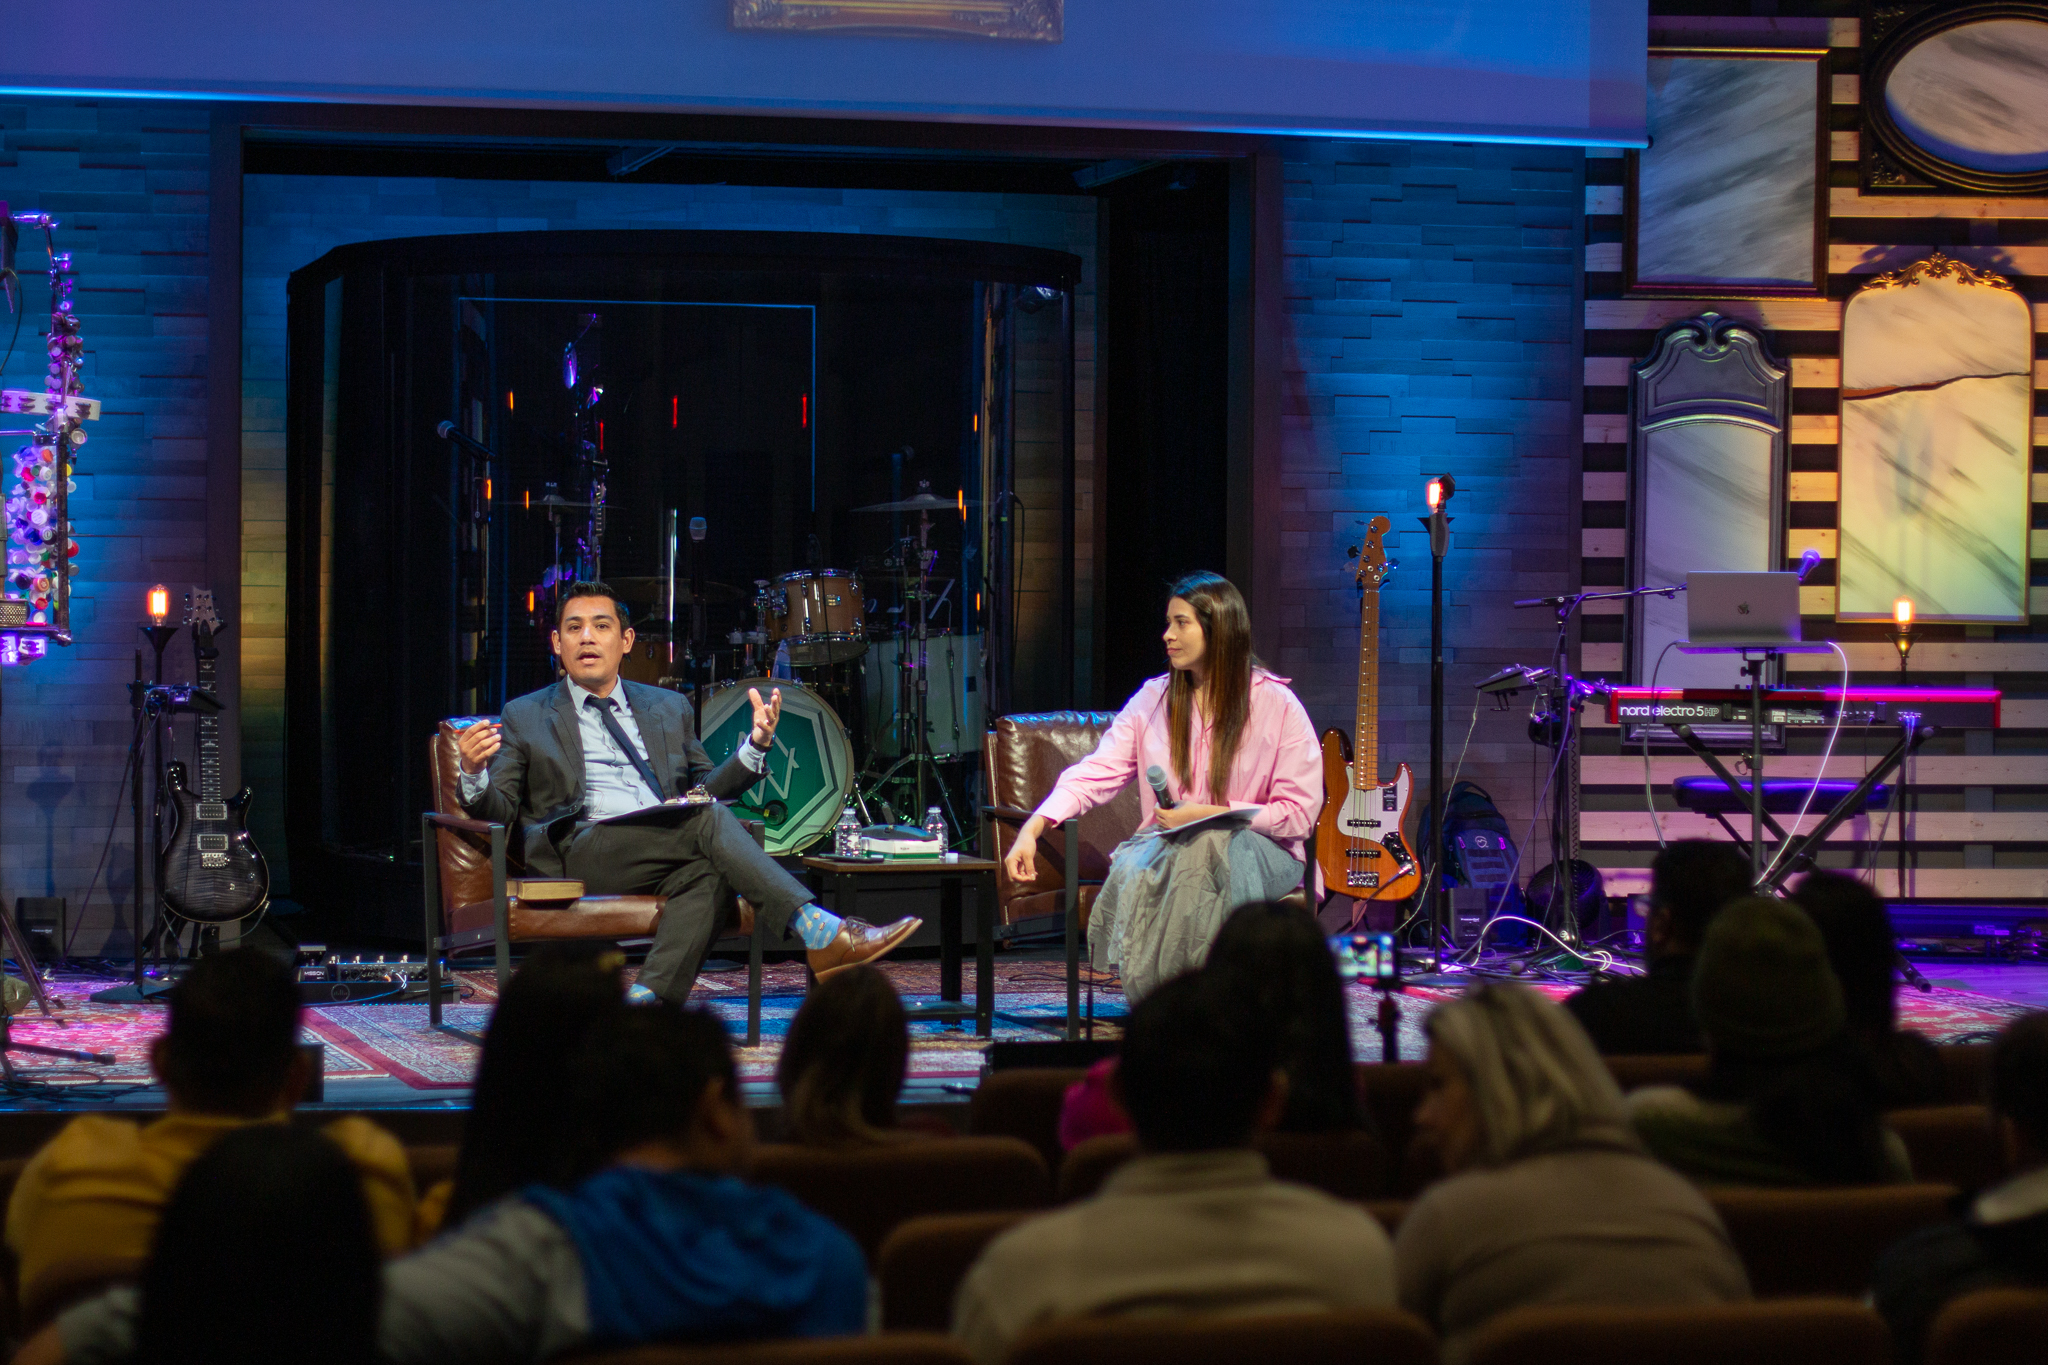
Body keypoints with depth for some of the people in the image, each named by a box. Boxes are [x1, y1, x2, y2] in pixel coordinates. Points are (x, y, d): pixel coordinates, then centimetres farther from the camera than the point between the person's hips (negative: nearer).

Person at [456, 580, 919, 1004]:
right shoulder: (525, 717, 18)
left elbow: (705, 789, 26)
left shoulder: (668, 708, 27)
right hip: (582, 855, -4)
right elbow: (497, 809, 11)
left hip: (670, 855, 4)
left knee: (710, 871, -35)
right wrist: (474, 773, -13)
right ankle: (820, 934, -38)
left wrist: (757, 744, 8)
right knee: (706, 818, -29)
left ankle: (648, 1000, -44)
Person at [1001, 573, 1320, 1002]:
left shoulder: (1276, 705, -1)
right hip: (1165, 844, 3)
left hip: (1257, 848, -3)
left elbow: (1300, 813, -4)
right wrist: (1032, 829, -15)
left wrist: (1210, 815, -13)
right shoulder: (1153, 700, 10)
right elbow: (1095, 774, 1)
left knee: (1205, 850, -39)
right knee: (1133, 870, -33)